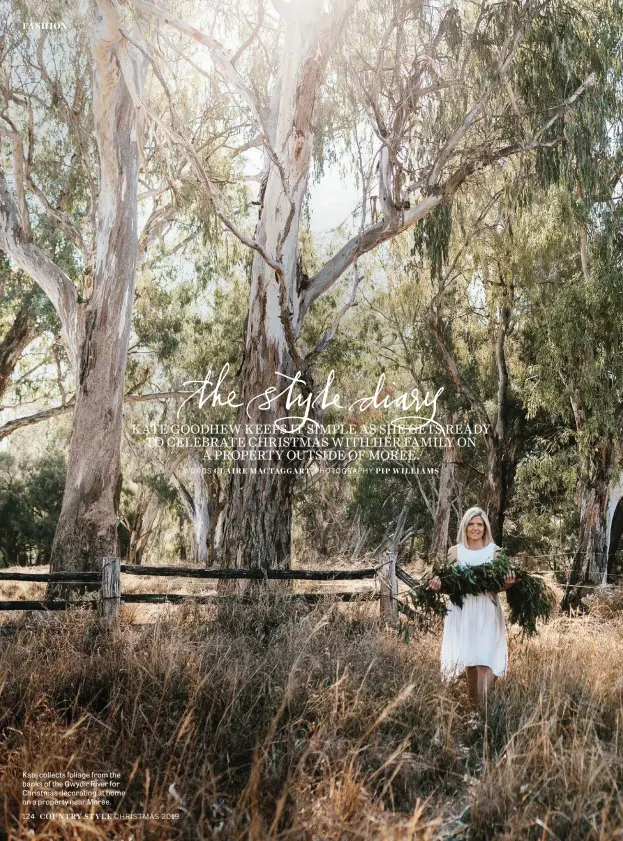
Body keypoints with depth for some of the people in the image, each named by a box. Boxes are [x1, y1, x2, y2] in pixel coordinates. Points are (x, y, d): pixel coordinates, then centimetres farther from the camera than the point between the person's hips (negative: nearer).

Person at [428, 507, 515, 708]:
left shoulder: (495, 551, 5)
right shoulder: (455, 551, 7)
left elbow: (501, 583, 6)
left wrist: (509, 583, -17)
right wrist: (437, 582, -15)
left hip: (487, 612, -1)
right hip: (462, 611, 1)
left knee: (484, 660, -11)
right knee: (469, 660, 3)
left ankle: (483, 708, -11)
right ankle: (474, 705, 16)